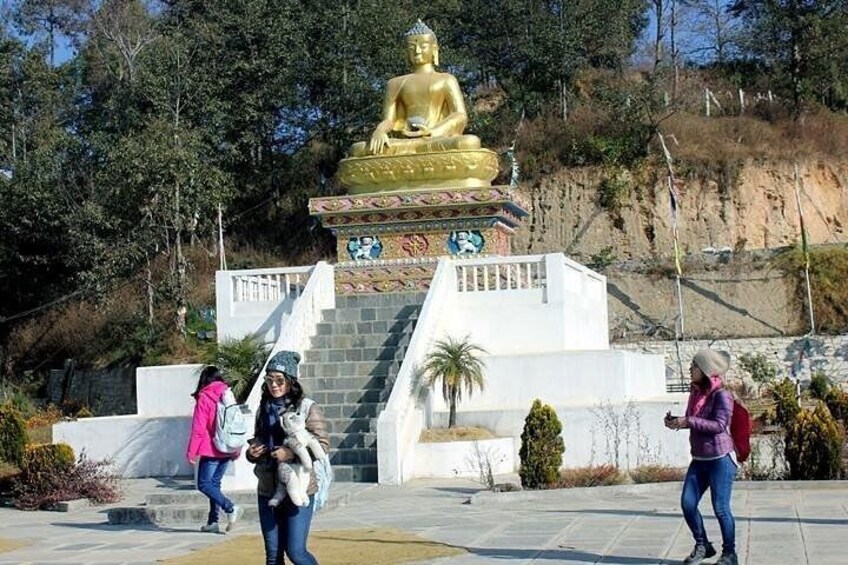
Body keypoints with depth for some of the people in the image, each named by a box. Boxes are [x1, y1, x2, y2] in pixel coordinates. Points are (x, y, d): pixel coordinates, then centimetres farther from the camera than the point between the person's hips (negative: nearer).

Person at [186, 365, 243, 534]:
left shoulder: (204, 398, -9)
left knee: (204, 484, -1)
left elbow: (198, 429, -11)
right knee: (214, 483, 14)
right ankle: (213, 521, 11)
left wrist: (191, 452, -5)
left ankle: (231, 508, -18)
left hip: (210, 450, -6)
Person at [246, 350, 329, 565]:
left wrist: (292, 453, -22)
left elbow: (323, 445, -9)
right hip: (268, 490, 5)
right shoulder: (264, 408, 10)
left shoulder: (308, 408, -6)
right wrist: (251, 452, -2)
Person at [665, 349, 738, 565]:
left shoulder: (721, 395, -13)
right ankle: (702, 546, 22)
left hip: (720, 458, -7)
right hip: (699, 459, 8)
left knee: (720, 507, -3)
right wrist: (676, 421, 1)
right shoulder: (696, 392, 10)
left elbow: (719, 424, -23)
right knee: (687, 503, 3)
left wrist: (689, 421, -24)